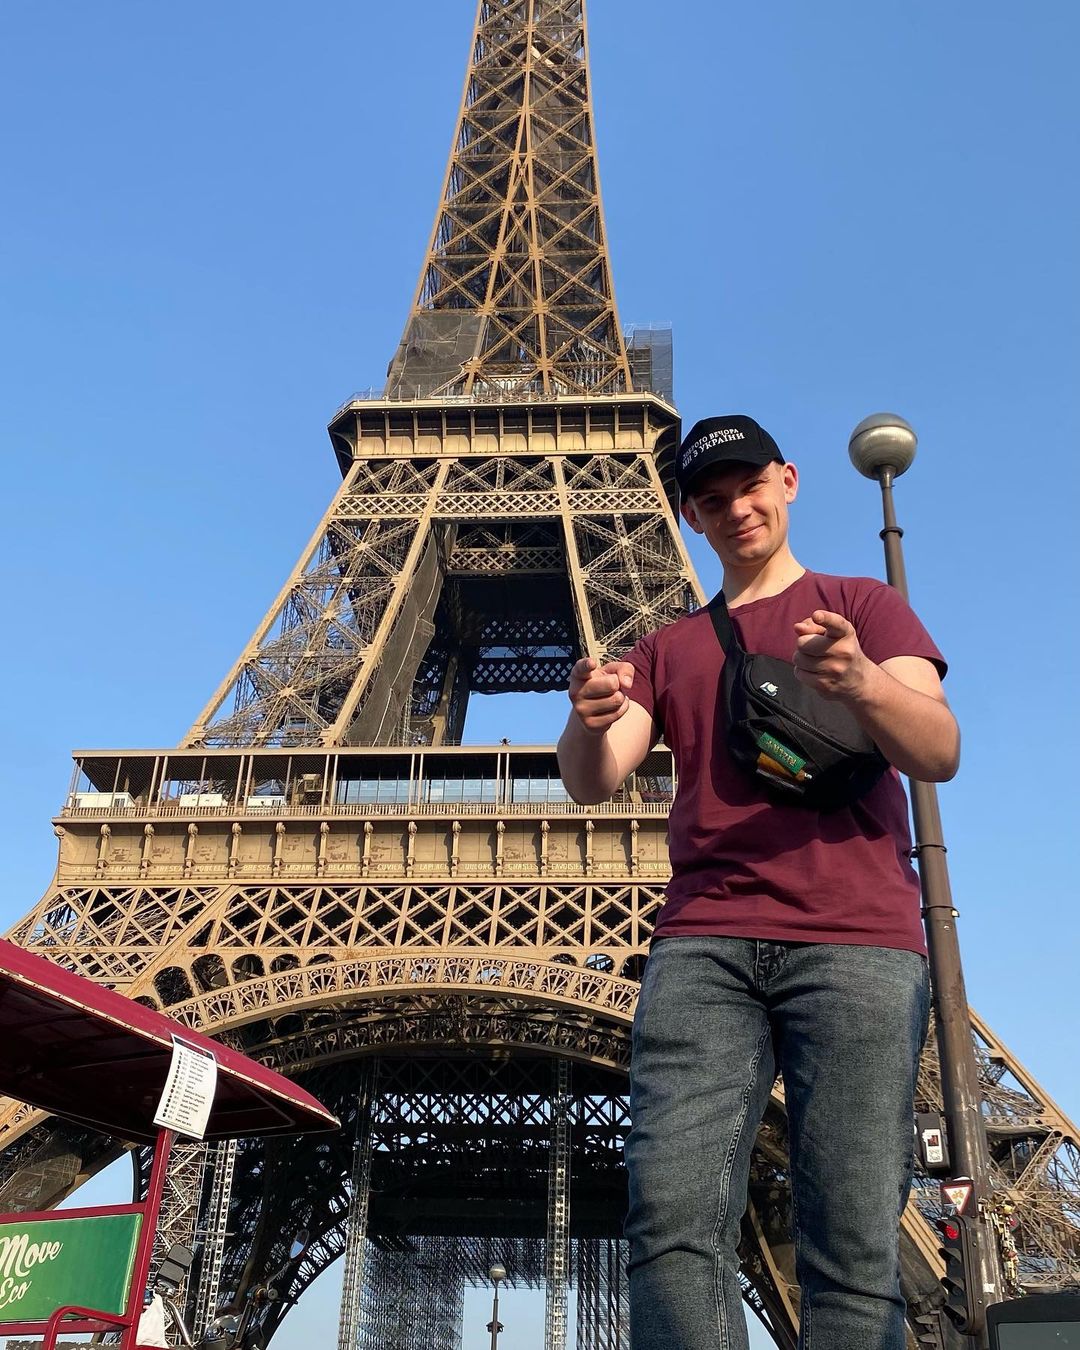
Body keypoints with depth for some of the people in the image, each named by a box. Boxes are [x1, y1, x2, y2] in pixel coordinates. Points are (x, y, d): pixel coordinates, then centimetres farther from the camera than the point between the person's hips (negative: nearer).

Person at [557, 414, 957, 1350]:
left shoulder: (864, 604, 17)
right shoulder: (669, 648, 24)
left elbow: (939, 753, 2)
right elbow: (592, 782, 11)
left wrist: (862, 682, -20)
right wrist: (589, 719, -14)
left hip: (855, 937, -1)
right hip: (703, 945, 2)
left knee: (855, 1239, -9)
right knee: (673, 1213, -13)